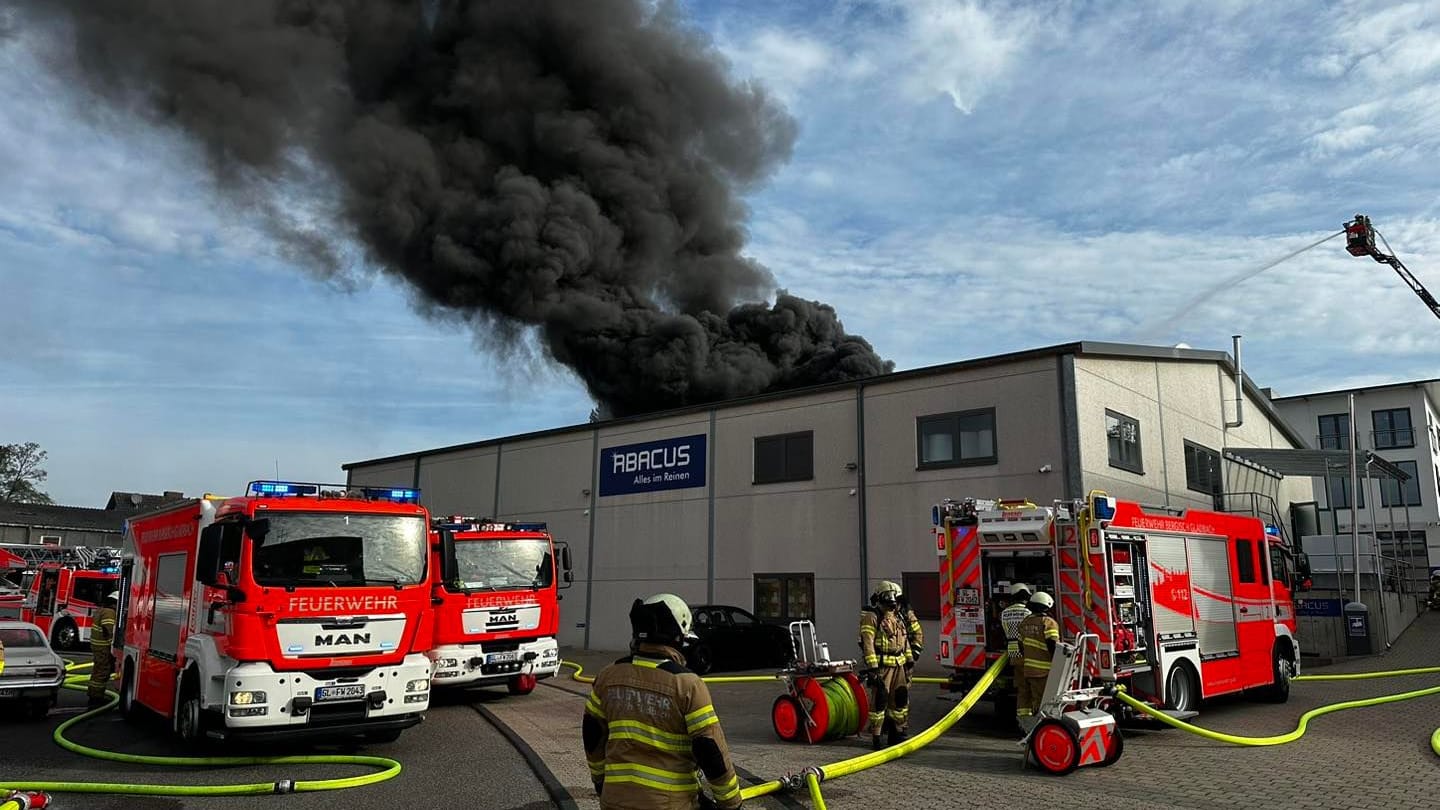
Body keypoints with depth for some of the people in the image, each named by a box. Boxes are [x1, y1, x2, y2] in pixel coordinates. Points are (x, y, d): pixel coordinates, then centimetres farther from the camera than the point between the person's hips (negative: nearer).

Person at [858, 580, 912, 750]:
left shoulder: (898, 618, 17)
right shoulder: (871, 617, -9)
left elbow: (905, 642, 22)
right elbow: (867, 644, -15)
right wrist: (872, 669, -20)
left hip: (898, 666, 8)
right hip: (881, 665, -8)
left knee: (901, 698, 11)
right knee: (880, 700, -6)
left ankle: (897, 734, 25)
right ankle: (876, 738, 2)